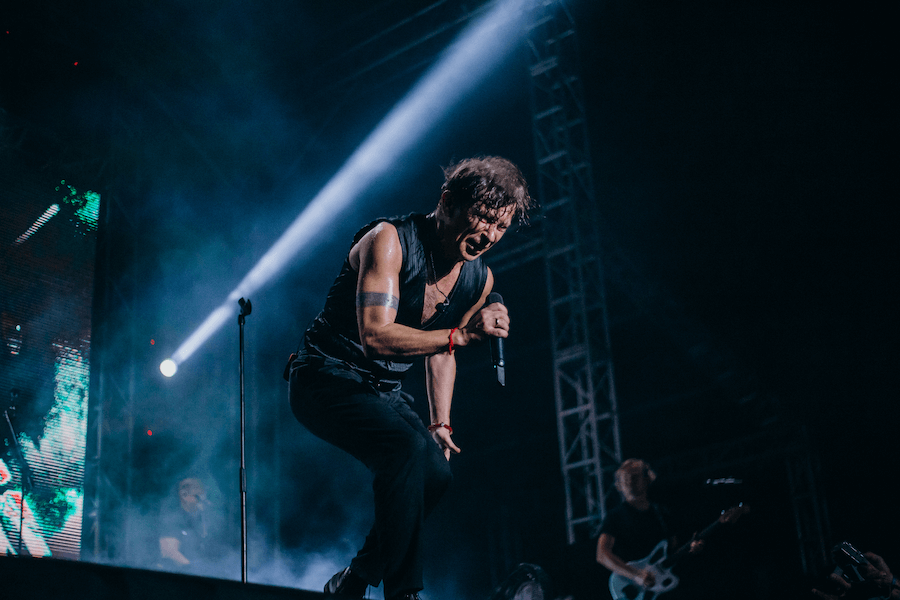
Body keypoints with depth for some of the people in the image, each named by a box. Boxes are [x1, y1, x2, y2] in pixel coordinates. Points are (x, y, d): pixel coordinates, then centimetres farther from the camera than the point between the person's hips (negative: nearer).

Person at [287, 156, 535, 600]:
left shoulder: (479, 280, 1)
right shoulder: (389, 240, -22)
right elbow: (375, 337, -33)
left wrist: (440, 423, 9)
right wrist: (463, 335, -38)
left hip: (385, 392, 8)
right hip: (328, 377, -8)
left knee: (436, 471, -11)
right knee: (407, 447, -29)